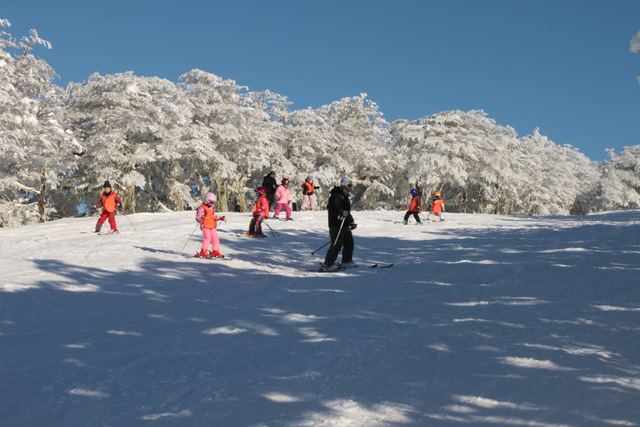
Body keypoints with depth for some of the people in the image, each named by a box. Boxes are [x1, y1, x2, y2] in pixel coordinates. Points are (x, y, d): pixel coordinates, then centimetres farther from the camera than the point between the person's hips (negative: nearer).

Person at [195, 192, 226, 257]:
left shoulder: (211, 208, 20)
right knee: (208, 237, -21)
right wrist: (200, 219, -34)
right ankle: (203, 252, -19)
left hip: (212, 226, 9)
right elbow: (198, 217, -14)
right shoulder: (202, 208, -7)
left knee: (216, 237, 4)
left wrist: (220, 218, 19)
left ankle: (215, 251, 14)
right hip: (205, 226, -8)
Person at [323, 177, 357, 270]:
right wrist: (341, 213, -31)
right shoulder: (336, 196, -11)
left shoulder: (345, 197, 22)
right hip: (336, 225, -10)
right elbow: (332, 209, -21)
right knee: (337, 244, -12)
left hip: (345, 225, 10)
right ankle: (328, 264, -7)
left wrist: (351, 222, 25)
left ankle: (346, 262, 25)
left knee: (349, 243, 12)